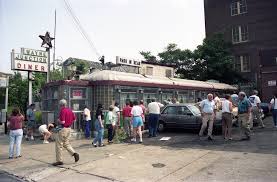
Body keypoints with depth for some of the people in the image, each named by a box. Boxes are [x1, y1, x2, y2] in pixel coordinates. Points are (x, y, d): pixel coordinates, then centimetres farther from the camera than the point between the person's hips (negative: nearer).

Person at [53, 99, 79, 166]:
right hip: (69, 128, 8)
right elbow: (74, 119, 14)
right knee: (66, 143, 19)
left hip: (63, 129, -8)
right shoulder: (70, 110, 8)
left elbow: (62, 122, -22)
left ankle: (59, 160, 11)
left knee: (59, 145, 4)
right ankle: (74, 153, 5)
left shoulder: (62, 111, -16)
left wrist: (58, 120, -3)